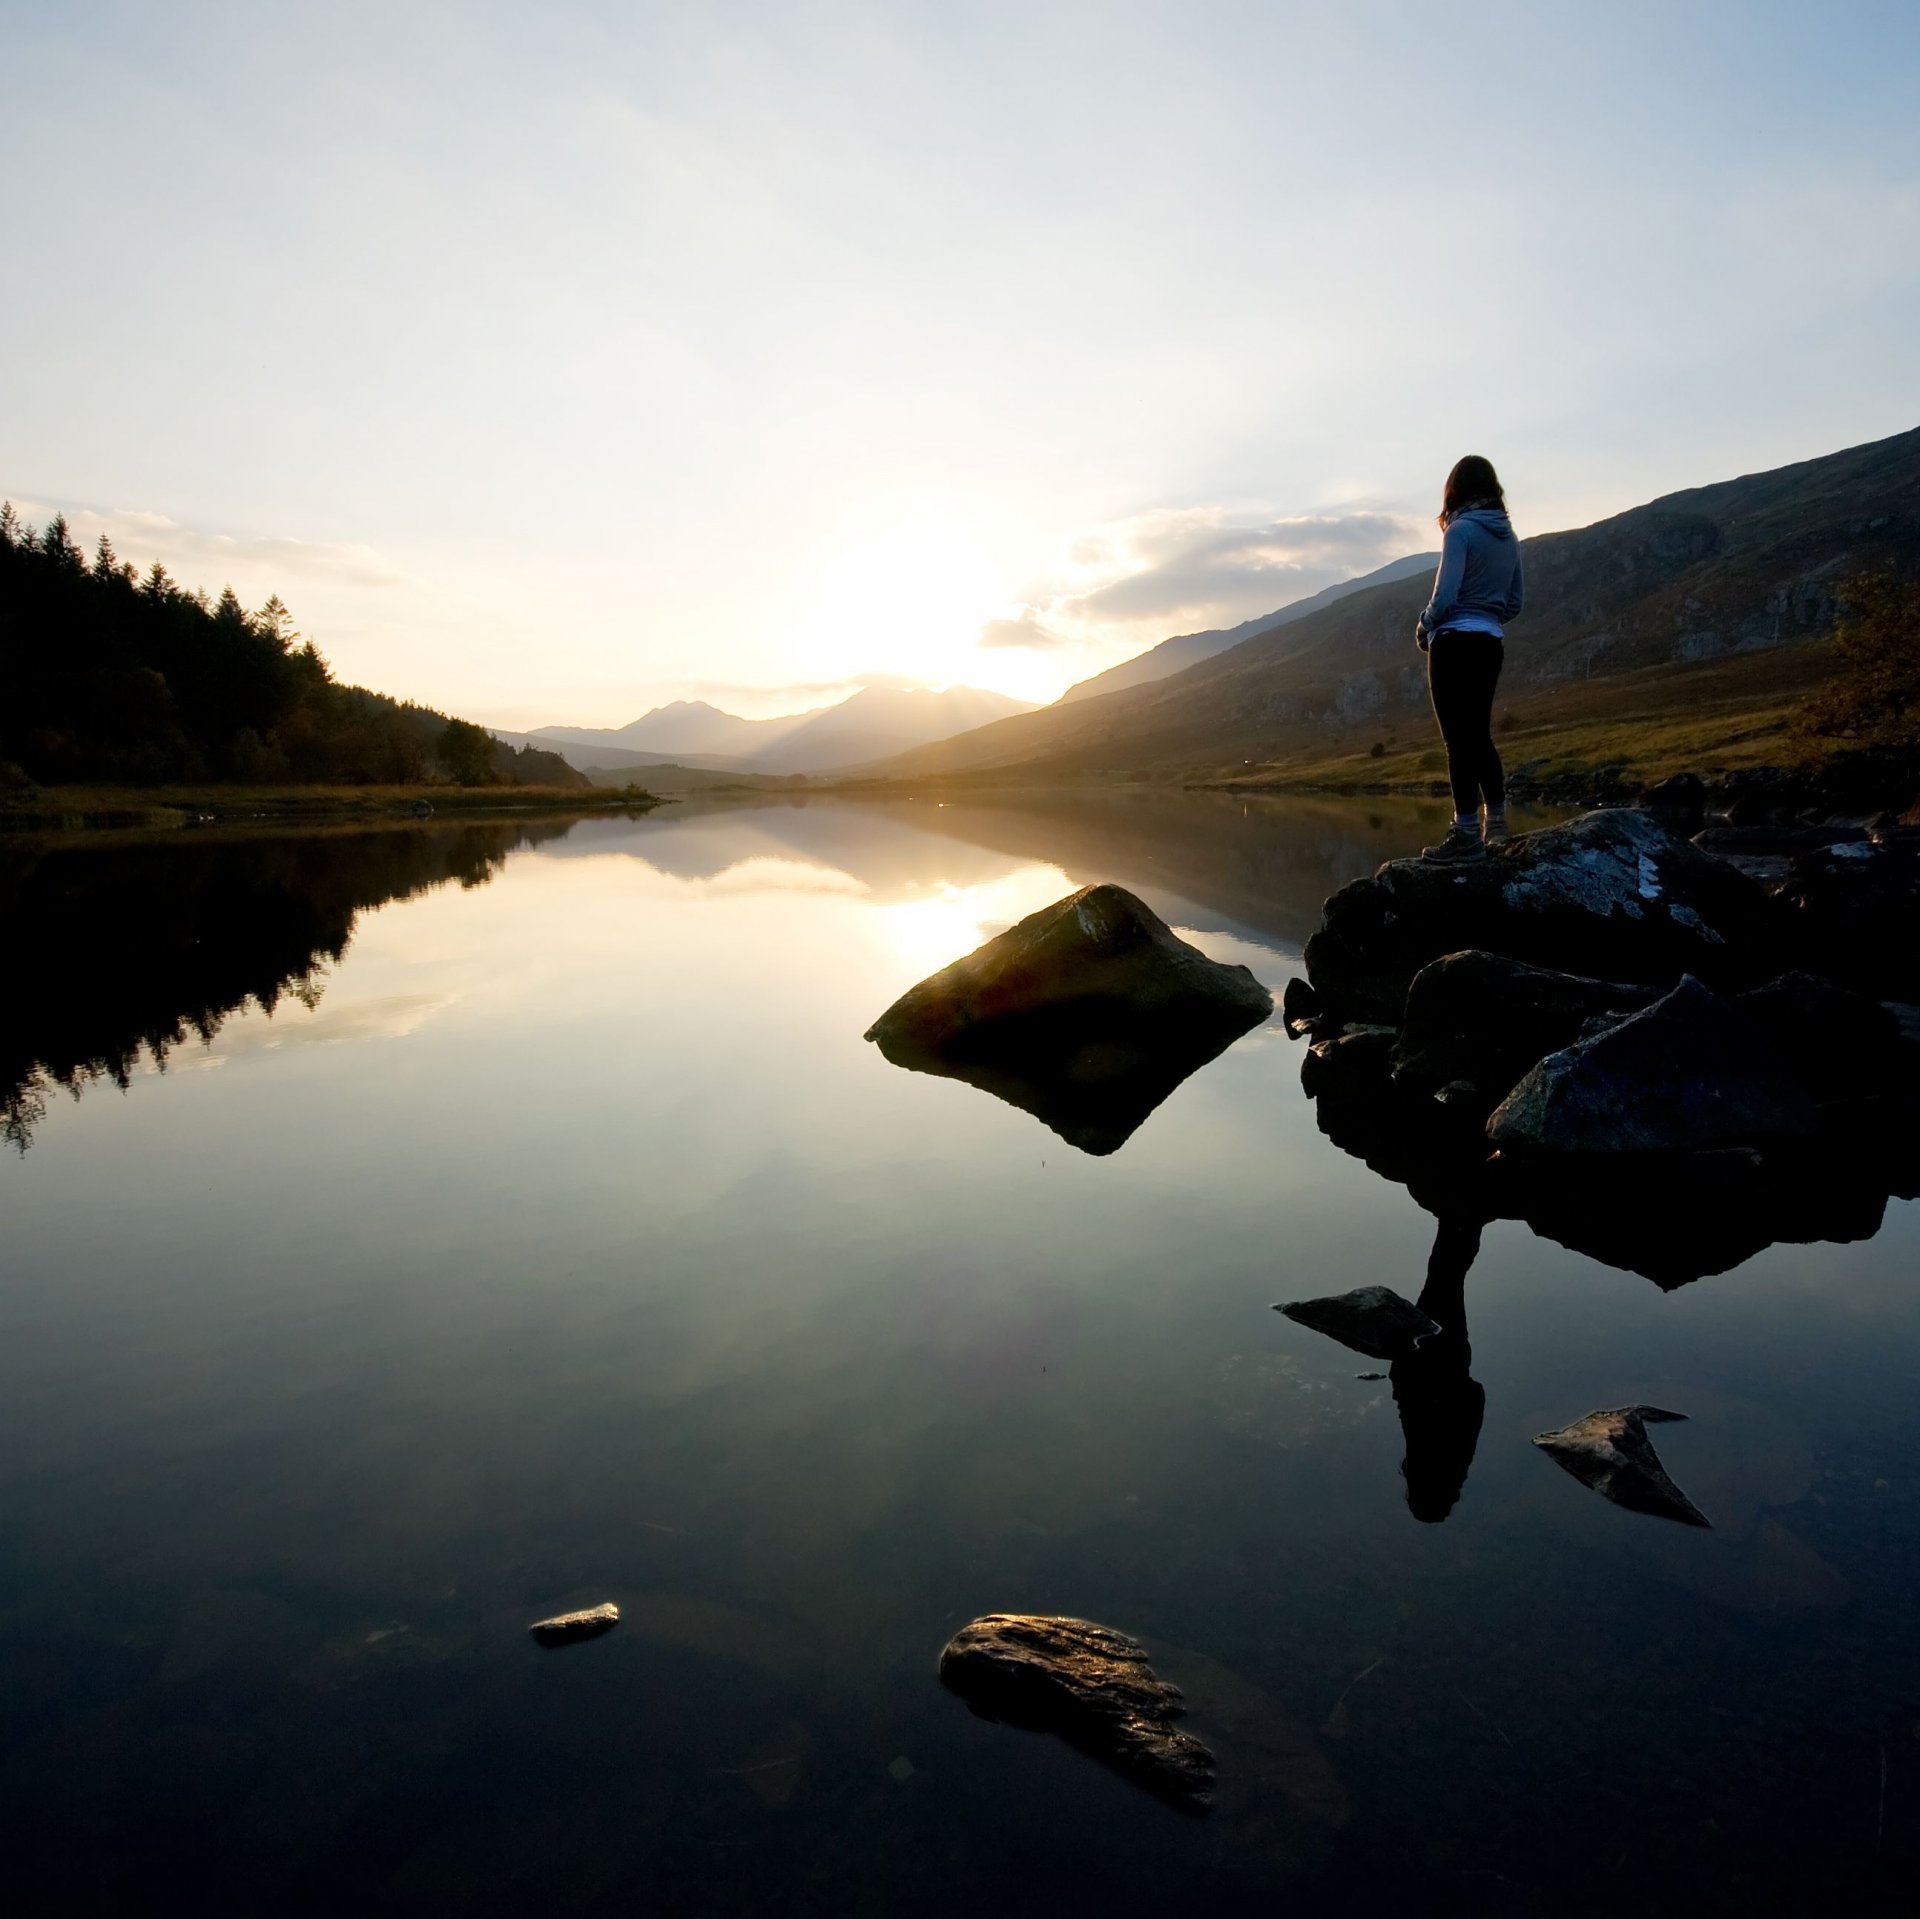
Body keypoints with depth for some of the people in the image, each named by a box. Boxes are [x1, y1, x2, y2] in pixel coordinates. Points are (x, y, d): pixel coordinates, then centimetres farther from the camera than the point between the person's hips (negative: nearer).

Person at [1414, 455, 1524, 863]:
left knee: (1459, 738, -6)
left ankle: (1466, 835, -5)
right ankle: (1497, 821, 27)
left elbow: (1445, 596, -18)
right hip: (1491, 643, 8)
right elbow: (1514, 604, 16)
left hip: (1455, 643, -8)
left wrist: (1423, 629, -1)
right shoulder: (1507, 535, 13)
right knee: (1479, 734, 18)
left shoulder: (1461, 530, -11)